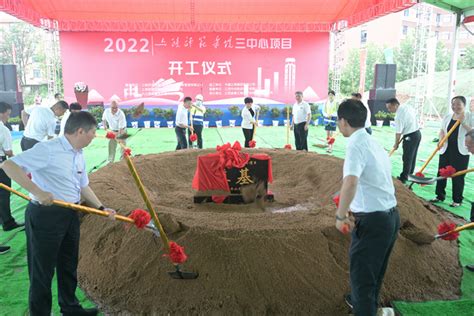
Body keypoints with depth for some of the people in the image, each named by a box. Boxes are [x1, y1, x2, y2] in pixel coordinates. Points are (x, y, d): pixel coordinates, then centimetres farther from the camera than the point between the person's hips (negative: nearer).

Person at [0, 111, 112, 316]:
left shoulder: (79, 155, 8)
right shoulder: (48, 149, -19)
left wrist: (101, 208, 10)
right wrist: (37, 192, -31)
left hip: (70, 215, 9)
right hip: (45, 215, -8)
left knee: (69, 266, 21)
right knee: (42, 270, 8)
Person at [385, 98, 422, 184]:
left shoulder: (399, 115, -22)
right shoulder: (408, 106, 4)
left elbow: (398, 132, -17)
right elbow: (415, 116, 18)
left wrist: (396, 144, -3)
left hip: (410, 136, -9)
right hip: (417, 133, 9)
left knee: (407, 158, 0)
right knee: (412, 157, 16)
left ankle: (403, 178, 7)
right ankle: (410, 174, 25)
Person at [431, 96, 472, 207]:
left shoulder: (469, 117, -3)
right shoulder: (447, 117, 10)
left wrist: (463, 123, -20)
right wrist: (441, 140, -7)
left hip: (461, 152, -4)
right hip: (446, 149, 4)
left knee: (458, 176, 2)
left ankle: (457, 200, 16)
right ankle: (440, 196, 23)